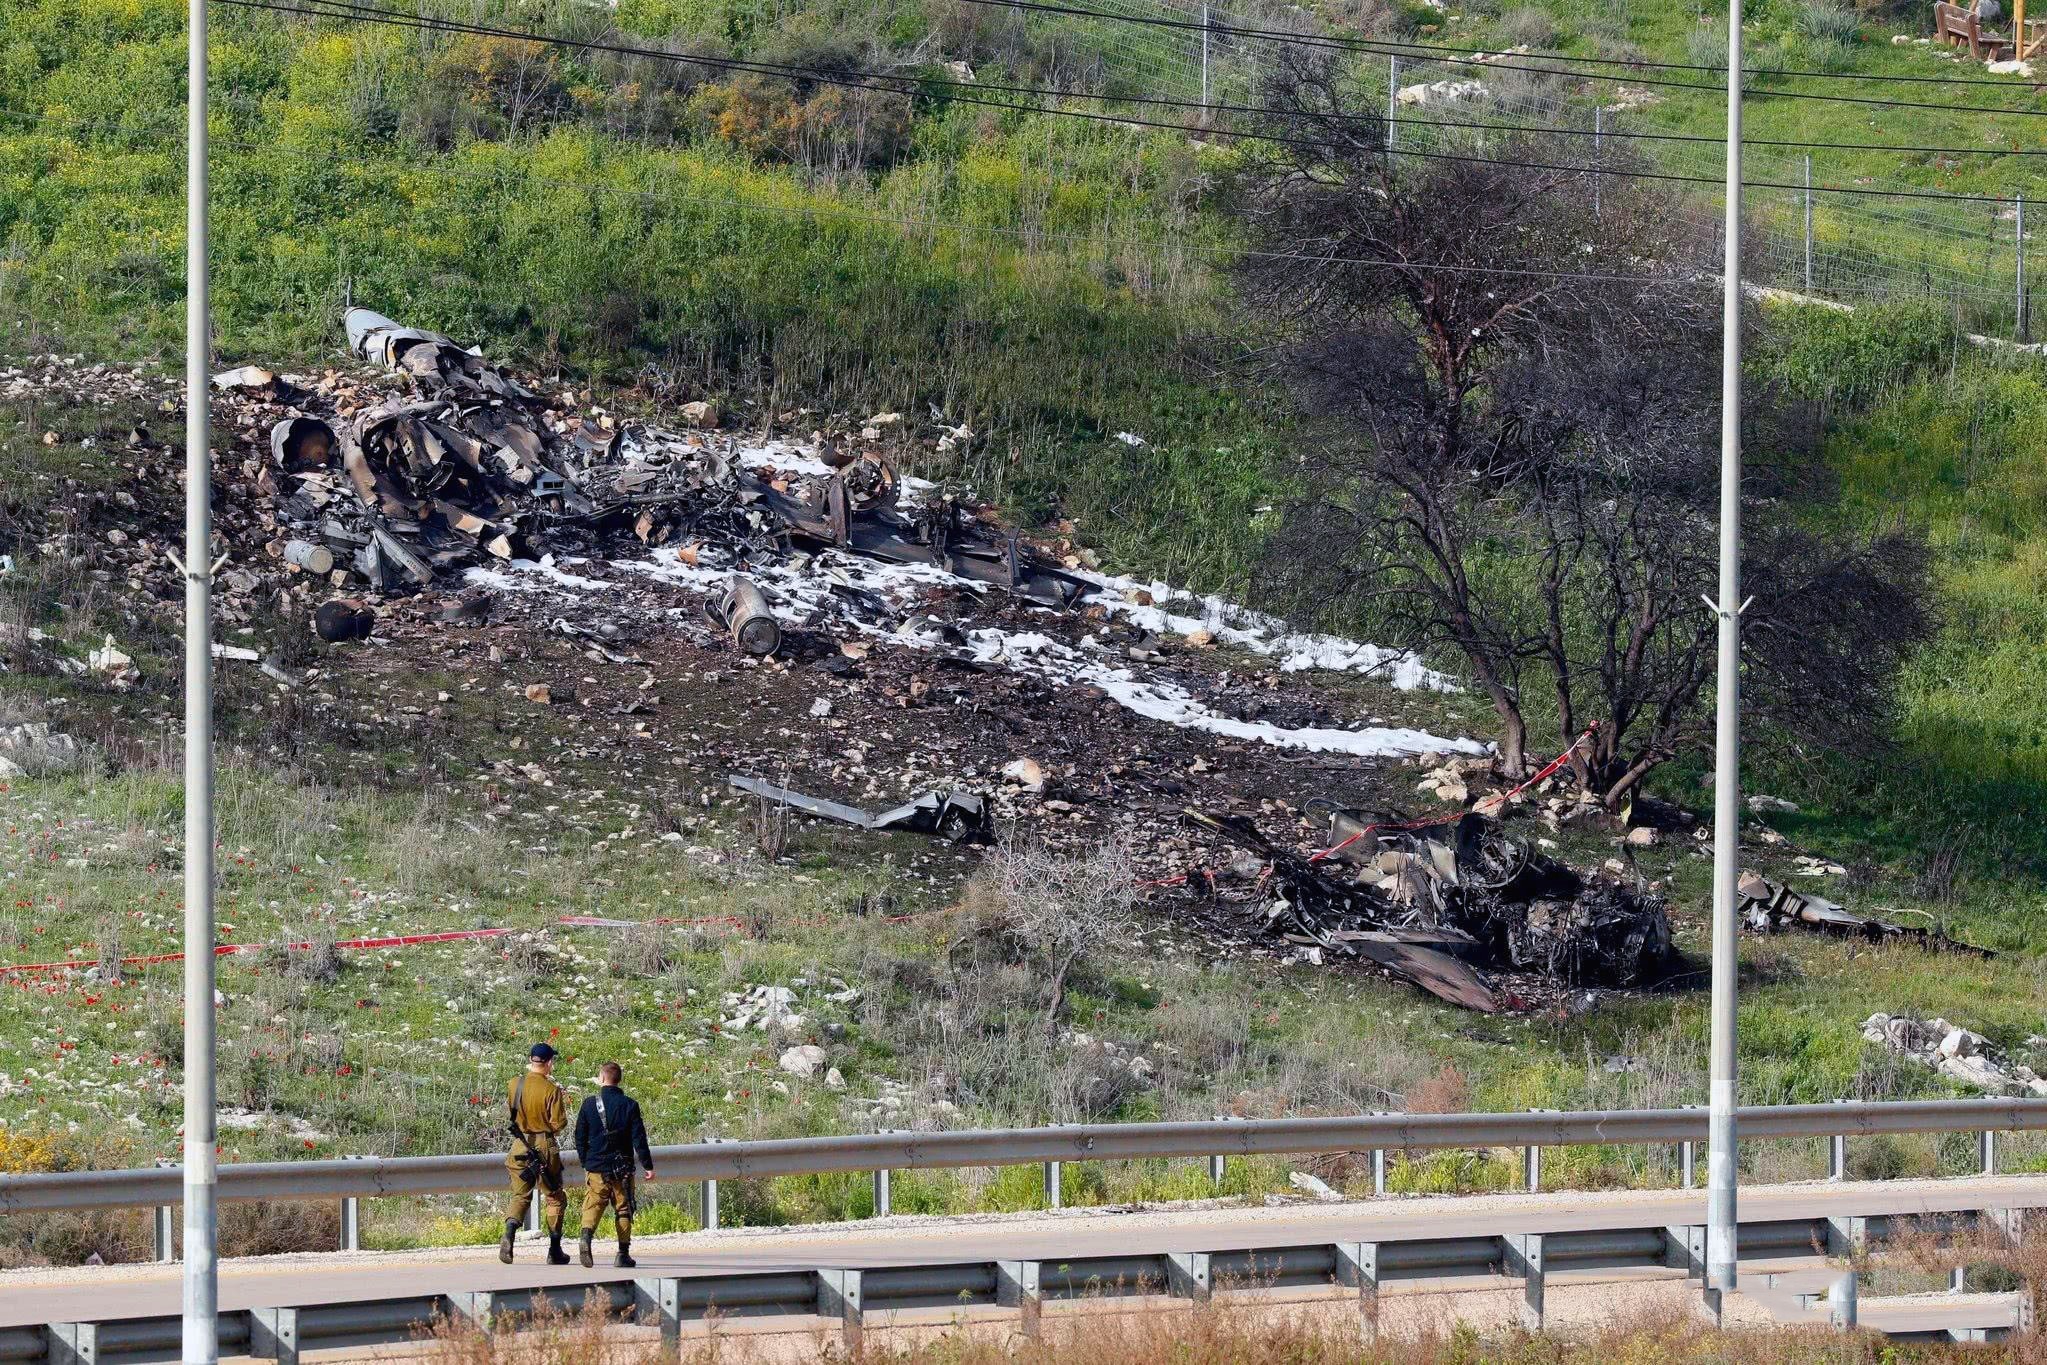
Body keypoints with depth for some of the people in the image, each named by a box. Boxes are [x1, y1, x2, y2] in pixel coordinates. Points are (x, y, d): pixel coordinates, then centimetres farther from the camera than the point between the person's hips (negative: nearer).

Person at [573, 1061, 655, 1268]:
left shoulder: (589, 1104, -1)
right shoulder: (629, 1105, -3)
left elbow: (580, 1137, 5)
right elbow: (639, 1138, -3)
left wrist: (585, 1162, 17)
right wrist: (647, 1165, 4)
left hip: (596, 1167, 0)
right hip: (623, 1169, 0)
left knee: (592, 1206, 0)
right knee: (623, 1210, 8)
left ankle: (587, 1235, -28)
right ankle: (623, 1254, 7)